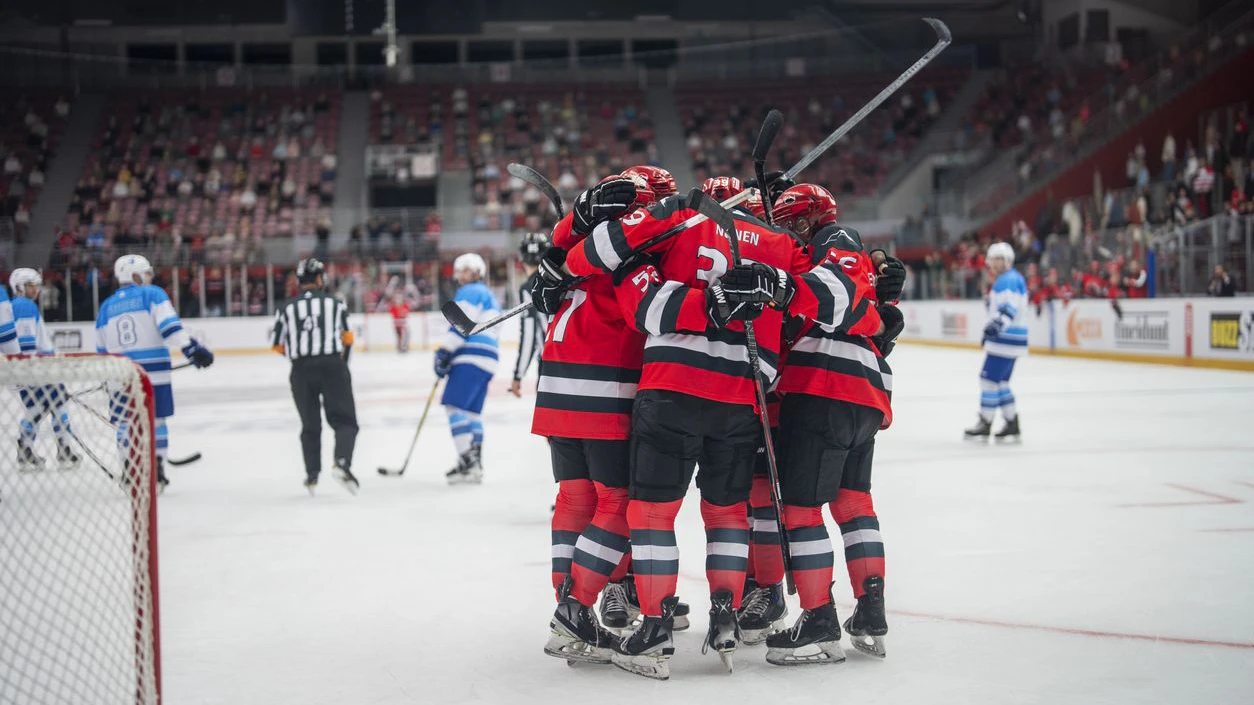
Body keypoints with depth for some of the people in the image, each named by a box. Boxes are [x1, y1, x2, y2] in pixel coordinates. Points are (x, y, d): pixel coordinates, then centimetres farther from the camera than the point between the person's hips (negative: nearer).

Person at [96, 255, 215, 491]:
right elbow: (169, 325, -16)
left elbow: (102, 349, 19)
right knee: (156, 420, 7)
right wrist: (191, 348, -20)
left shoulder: (107, 306, 15)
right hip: (154, 372, -3)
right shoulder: (152, 294, 1)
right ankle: (156, 474, 7)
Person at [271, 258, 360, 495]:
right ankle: (342, 463, -20)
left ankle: (312, 474, 13)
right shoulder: (335, 303, 6)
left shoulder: (286, 308, 8)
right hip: (332, 366, -2)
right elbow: (347, 338, 6)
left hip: (301, 370, 2)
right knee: (344, 421, 3)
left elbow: (278, 345, 8)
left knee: (310, 425, 16)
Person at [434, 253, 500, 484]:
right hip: (487, 361, 10)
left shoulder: (470, 292, -2)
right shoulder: (490, 298, 28)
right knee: (471, 411, 11)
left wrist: (444, 352, -15)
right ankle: (475, 465, 10)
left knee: (455, 406, -11)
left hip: (471, 360, -10)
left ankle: (467, 462, -18)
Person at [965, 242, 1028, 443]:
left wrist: (997, 325, -40)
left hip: (1007, 338, -11)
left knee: (990, 378, -9)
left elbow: (1010, 307, -26)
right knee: (1000, 381, 12)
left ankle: (984, 425, -5)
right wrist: (991, 330, 35)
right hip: (1007, 338, 11)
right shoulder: (1004, 280, 21)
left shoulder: (1009, 280, -13)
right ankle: (1012, 425, 13)